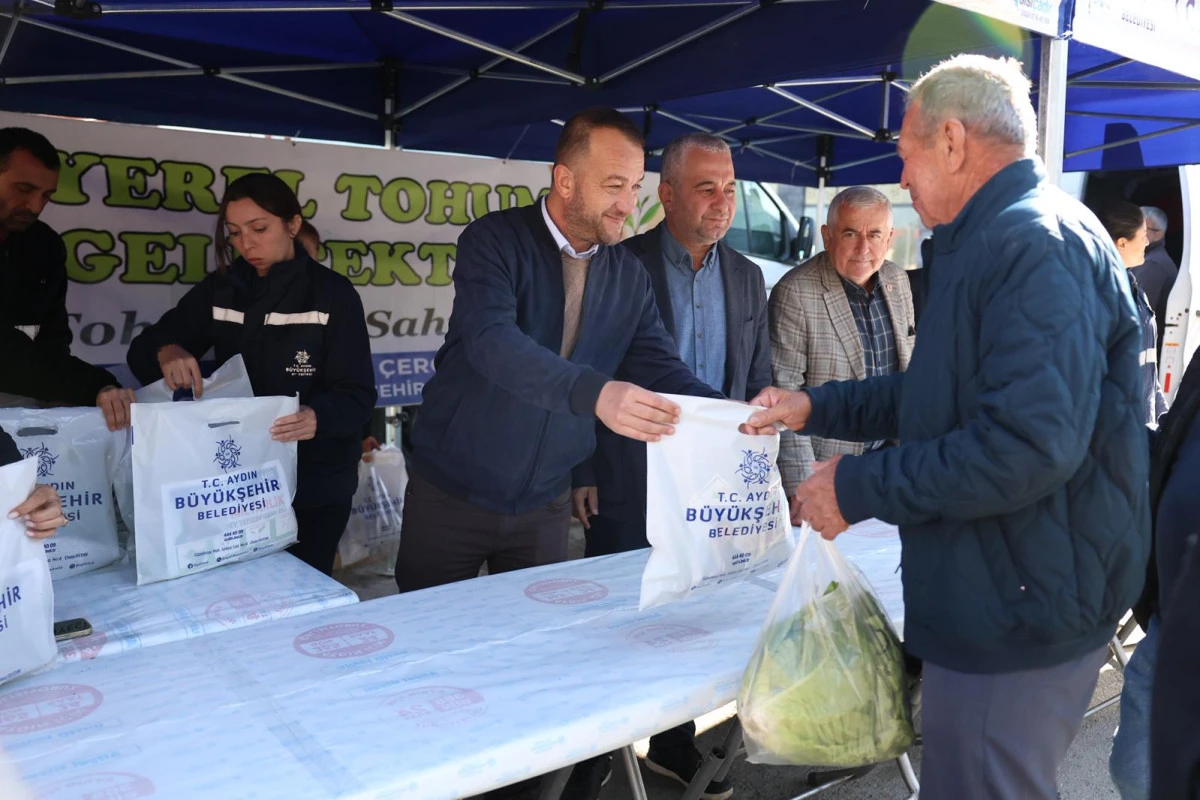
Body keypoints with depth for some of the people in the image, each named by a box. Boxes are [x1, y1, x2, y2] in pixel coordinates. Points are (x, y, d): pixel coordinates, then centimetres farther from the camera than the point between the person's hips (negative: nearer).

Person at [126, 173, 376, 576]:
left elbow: (357, 395, -15)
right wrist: (165, 351, -20)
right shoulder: (219, 289, 4)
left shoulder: (332, 294, -9)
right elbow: (143, 349, 4)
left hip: (314, 484, -4)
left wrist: (317, 418, -37)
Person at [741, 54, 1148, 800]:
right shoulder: (997, 239, 15)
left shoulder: (1033, 242, -21)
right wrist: (817, 407, 16)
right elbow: (942, 392, 21)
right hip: (993, 598, 10)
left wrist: (860, 486, -22)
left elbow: (1030, 444, -31)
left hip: (1018, 614, -10)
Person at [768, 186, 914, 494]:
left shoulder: (898, 282, 5)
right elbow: (784, 393, -18)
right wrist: (801, 486, -21)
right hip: (825, 467, -6)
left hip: (889, 458, 6)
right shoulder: (794, 293, -16)